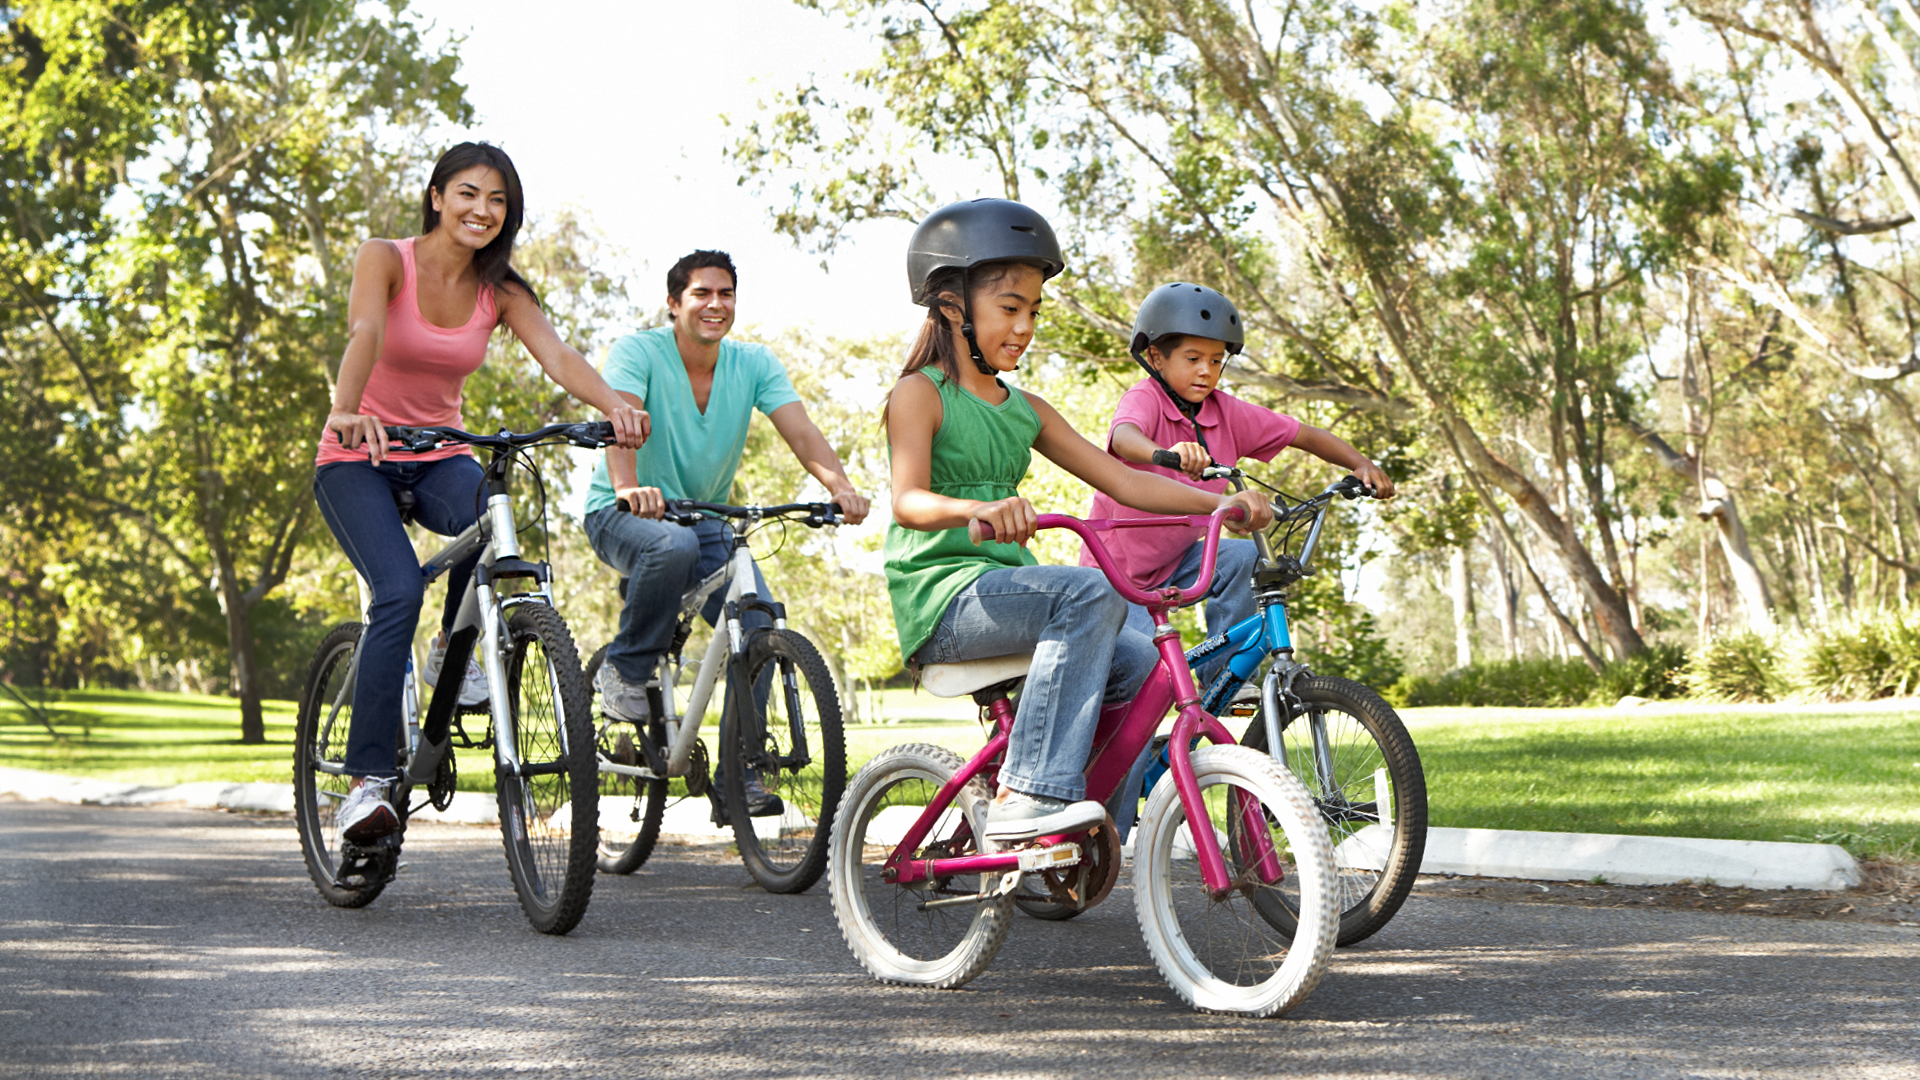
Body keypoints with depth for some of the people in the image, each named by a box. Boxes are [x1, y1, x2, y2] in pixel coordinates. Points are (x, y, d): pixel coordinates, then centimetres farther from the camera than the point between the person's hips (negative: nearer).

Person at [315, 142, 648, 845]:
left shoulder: (501, 292, 0)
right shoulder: (385, 259, -10)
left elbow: (556, 355, -18)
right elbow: (364, 335, -30)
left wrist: (614, 405, -39)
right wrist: (347, 411, -50)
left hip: (438, 461, 3)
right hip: (358, 459, -3)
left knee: (489, 512, -33)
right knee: (399, 591, -27)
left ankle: (454, 651, -5)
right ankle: (367, 780, -22)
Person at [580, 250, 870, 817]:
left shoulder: (755, 363, -2)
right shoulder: (638, 351, -13)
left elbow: (801, 431, -15)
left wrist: (840, 485, -35)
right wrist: (628, 487, -51)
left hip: (706, 519, 4)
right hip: (623, 516, -4)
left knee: (760, 624, -19)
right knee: (673, 545, -39)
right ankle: (625, 671, -15)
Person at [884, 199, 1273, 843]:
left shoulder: (1026, 410, 18)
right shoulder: (920, 394, -4)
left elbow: (1123, 481, 14)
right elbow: (909, 500, -21)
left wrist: (1222, 504, 0)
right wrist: (977, 509, -43)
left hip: (1004, 589, 7)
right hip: (941, 597, -7)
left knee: (1140, 663, -13)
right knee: (1090, 593, -30)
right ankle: (1028, 796, -33)